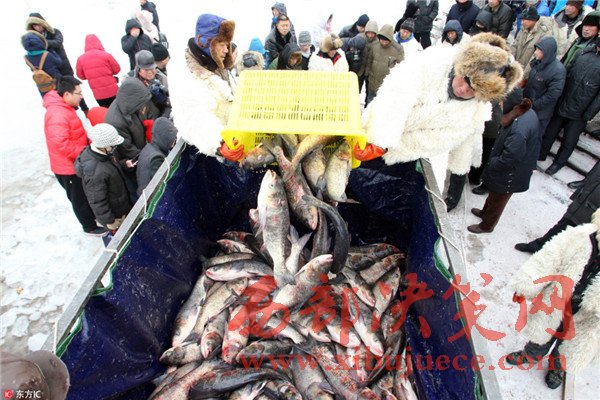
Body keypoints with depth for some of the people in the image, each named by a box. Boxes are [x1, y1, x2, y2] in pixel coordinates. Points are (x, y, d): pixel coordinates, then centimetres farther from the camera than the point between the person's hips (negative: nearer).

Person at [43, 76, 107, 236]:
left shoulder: (63, 108, 7)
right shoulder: (58, 115, -27)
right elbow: (62, 144, -32)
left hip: (75, 163, 9)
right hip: (69, 167, -9)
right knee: (79, 198, 8)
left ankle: (93, 215, 45)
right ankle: (89, 226, 24)